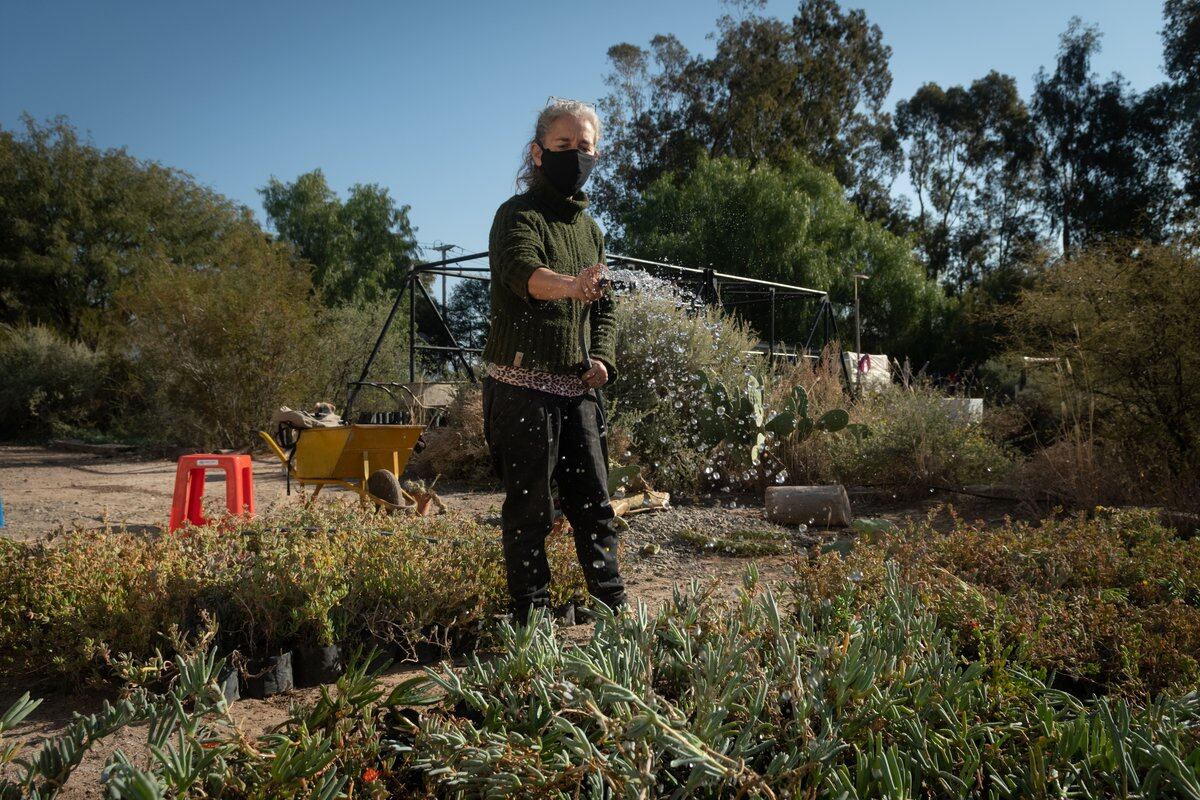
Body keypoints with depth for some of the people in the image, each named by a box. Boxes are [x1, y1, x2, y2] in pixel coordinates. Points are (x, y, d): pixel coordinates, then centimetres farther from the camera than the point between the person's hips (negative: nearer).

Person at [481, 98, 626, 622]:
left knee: (595, 501, 10)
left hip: (577, 388, 7)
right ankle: (530, 616, 12)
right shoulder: (519, 215, -5)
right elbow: (521, 270, -27)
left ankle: (613, 609, 22)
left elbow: (605, 307, 21)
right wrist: (567, 285, -49)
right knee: (530, 507, 0)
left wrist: (602, 357, 1)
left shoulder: (590, 229, 18)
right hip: (522, 385, -6)